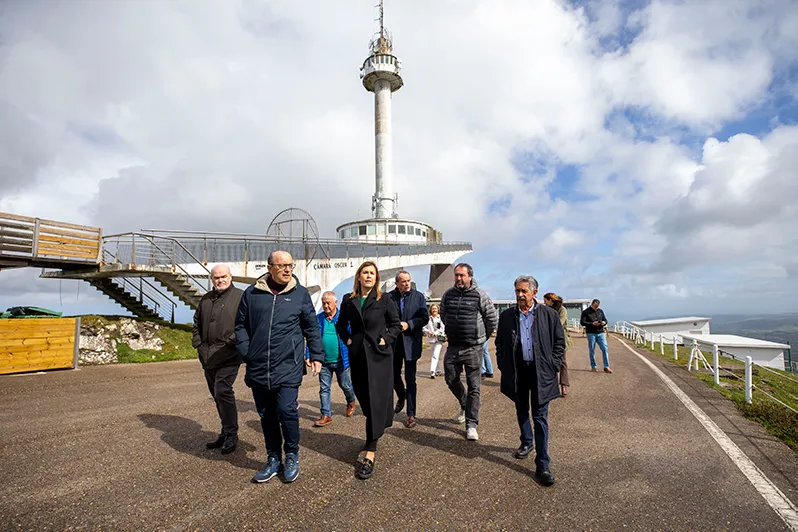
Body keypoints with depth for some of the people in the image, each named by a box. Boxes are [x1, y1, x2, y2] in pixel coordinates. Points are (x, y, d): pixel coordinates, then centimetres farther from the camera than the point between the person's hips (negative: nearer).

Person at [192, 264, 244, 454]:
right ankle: (226, 432, 27)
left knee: (222, 391, -13)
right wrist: (198, 343, 15)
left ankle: (231, 434, 1)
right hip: (208, 356, 7)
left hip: (229, 355, -7)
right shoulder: (206, 299, 17)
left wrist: (234, 341, -18)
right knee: (216, 394, 13)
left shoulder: (240, 297, -5)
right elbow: (197, 323, 27)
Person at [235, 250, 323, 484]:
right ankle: (273, 459, 29)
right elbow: (240, 326, 12)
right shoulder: (252, 293, 5)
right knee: (266, 416, 12)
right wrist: (246, 353, 2)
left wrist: (316, 356, 5)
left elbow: (312, 327, 8)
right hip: (258, 368, 3)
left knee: (286, 410, -8)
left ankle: (292, 456, 17)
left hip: (288, 367, -2)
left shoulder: (300, 294, 2)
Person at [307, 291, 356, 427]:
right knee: (324, 388, 5)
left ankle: (351, 402, 43)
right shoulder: (318, 319, 0)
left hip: (341, 361, -2)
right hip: (324, 361, 2)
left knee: (345, 385, 14)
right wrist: (308, 356, -5)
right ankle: (326, 415, 16)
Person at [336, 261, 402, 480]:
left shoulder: (384, 299, -2)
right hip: (357, 355, 4)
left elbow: (396, 324, 4)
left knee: (376, 401, -6)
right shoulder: (349, 300, 5)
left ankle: (369, 453, -5)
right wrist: (347, 340, 3)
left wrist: (385, 339, -8)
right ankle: (376, 431, 37)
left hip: (379, 355, -3)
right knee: (363, 398, 12)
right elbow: (341, 324, 17)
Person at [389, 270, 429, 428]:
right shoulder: (389, 297, -2)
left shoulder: (418, 296, -2)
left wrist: (409, 324, -16)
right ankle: (401, 396, 46)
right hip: (394, 341, 2)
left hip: (411, 341, -2)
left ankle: (411, 414, 8)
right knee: (394, 374, 16)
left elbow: (425, 318, -3)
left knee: (410, 379, 0)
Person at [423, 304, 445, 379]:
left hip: (439, 339, -4)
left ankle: (432, 372, -19)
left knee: (435, 355, -14)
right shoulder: (428, 318, 9)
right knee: (436, 356, 15)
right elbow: (424, 327, 10)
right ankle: (437, 370, 26)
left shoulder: (441, 318, -1)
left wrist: (435, 333, -15)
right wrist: (428, 332, -10)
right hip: (431, 339, 4)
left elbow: (443, 329, -7)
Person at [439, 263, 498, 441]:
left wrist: (483, 337, 11)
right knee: (451, 379, 12)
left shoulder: (480, 295, -7)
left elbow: (492, 318, 3)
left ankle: (471, 425, 8)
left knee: (474, 386, 0)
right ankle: (465, 405, 40)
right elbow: (443, 315, 21)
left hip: (473, 348, -4)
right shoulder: (448, 294, 4)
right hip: (453, 346, 4)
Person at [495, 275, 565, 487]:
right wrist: (503, 366, 3)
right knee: (521, 411, 19)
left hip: (540, 372, -3)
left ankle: (542, 465, 3)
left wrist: (553, 366, -4)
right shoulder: (507, 316, 2)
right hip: (517, 371, 3)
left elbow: (559, 342, 3)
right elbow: (499, 344, 10)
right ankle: (526, 443, 43)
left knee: (540, 417, -1)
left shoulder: (549, 314, -3)